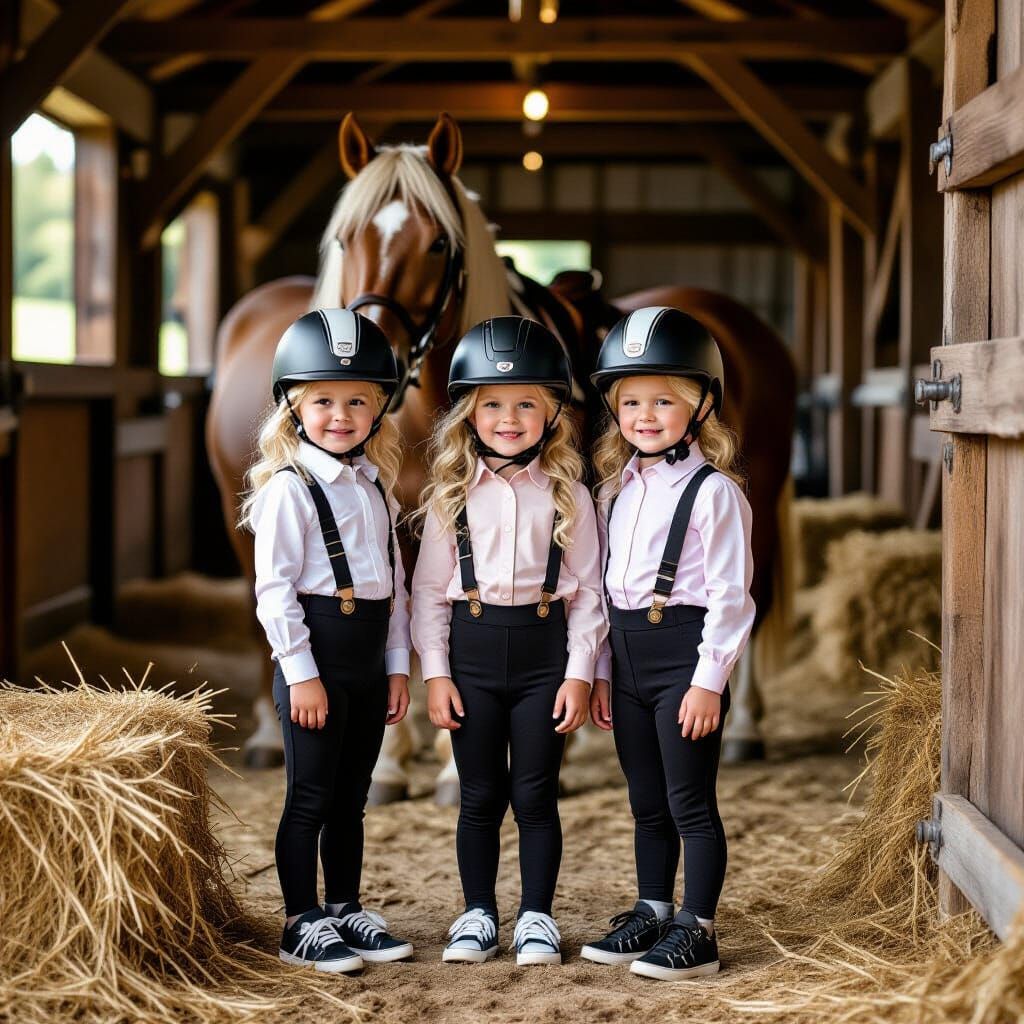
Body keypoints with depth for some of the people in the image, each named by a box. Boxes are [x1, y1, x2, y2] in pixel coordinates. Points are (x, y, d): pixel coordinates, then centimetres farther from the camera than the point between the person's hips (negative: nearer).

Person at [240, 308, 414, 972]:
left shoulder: (376, 486, 12)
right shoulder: (290, 488, -9)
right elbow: (274, 587, -13)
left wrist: (398, 665, 11)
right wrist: (301, 671, -16)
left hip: (368, 656, 7)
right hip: (318, 650, -7)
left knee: (351, 797, 14)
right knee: (311, 799, 0)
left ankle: (346, 911, 25)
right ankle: (303, 925, 9)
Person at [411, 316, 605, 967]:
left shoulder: (567, 495, 2)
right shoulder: (453, 495, 4)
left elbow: (588, 591, 2)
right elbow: (429, 589, 4)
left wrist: (580, 672, -4)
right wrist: (435, 673, -2)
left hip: (543, 650, -1)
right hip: (472, 650, 1)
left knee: (535, 794, 4)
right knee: (480, 795, 8)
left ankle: (537, 918, 16)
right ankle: (478, 915, 20)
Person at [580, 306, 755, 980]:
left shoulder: (713, 492, -11)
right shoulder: (619, 489, 11)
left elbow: (729, 594, -13)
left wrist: (709, 679, -17)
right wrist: (600, 671, 12)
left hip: (685, 656, -7)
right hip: (628, 655, 7)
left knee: (691, 802, -1)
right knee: (648, 803, 16)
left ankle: (697, 930, 8)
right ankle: (651, 913, 27)